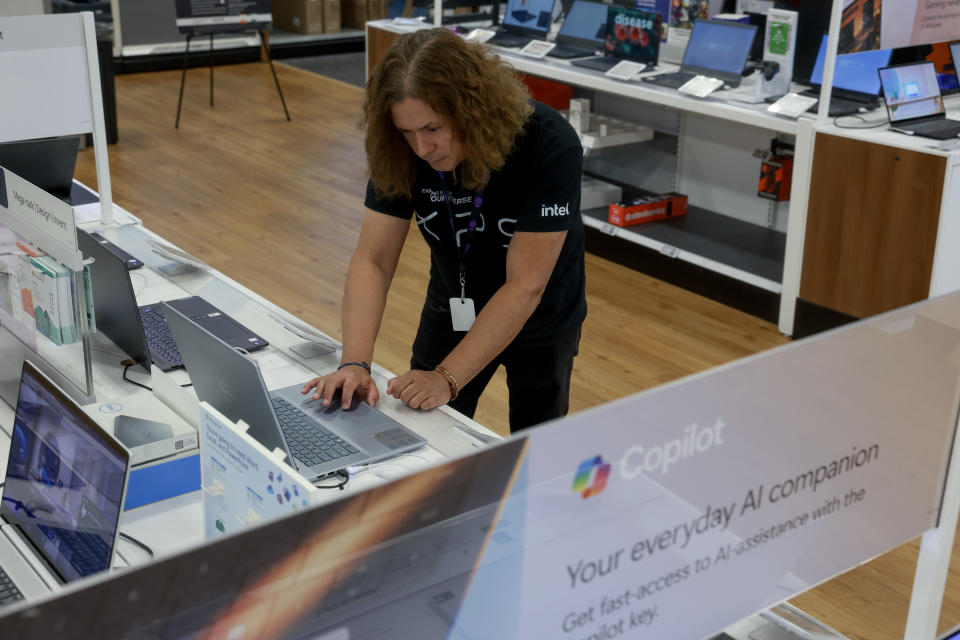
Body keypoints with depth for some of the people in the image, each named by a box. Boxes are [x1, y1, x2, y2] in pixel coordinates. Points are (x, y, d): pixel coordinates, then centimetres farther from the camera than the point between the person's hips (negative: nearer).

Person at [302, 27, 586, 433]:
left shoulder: (550, 147, -33)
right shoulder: (398, 152, -22)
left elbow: (525, 287, -33)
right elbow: (373, 260, -19)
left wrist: (446, 379, -39)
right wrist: (355, 363, -34)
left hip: (538, 319, -2)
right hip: (453, 310, 3)